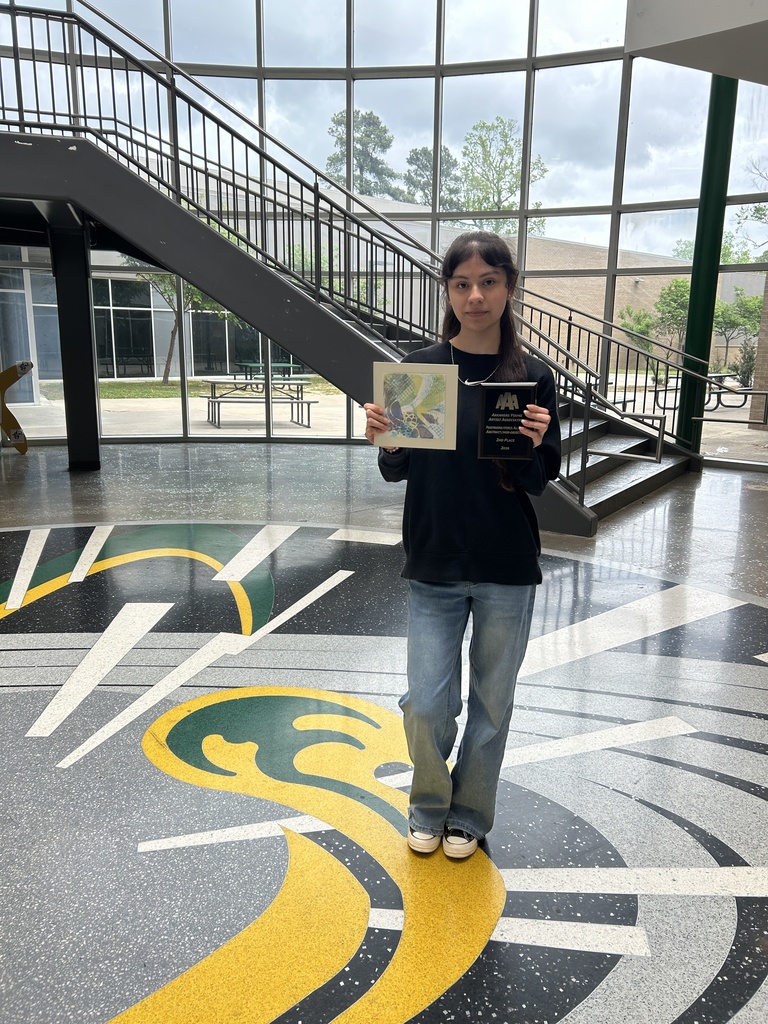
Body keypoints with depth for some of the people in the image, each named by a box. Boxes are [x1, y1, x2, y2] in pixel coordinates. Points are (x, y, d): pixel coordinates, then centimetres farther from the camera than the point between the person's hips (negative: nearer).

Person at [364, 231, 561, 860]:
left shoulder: (533, 377, -5)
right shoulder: (418, 370, -3)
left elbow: (541, 482, -1)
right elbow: (397, 471, 2)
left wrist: (533, 448, -22)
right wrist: (384, 442, -19)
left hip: (507, 571, 0)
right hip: (434, 566, 0)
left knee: (491, 702, 13)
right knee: (427, 703, 3)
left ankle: (469, 814, 37)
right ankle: (430, 807, 33)